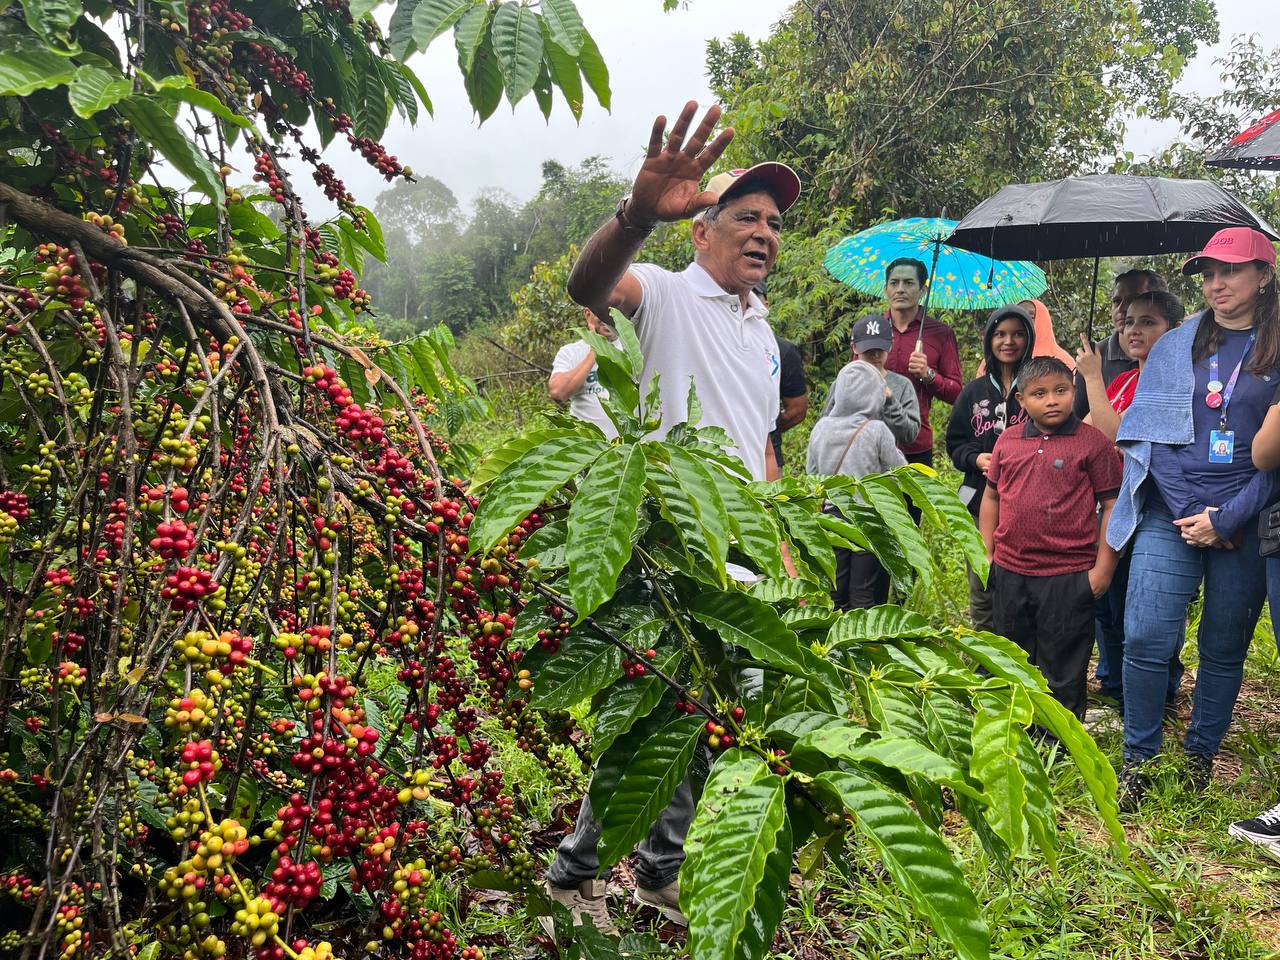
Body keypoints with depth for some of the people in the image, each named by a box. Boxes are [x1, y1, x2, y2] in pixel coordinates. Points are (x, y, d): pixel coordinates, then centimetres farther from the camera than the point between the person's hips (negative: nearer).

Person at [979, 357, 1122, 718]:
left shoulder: (1092, 441, -6)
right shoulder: (1008, 440, 5)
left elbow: (1112, 505, -5)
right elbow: (991, 497, 14)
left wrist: (1103, 567, -8)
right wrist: (985, 553, 10)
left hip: (1068, 577, -4)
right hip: (1009, 573, 5)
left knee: (1062, 671, 6)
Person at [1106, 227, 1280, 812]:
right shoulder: (1173, 346, 10)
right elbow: (1141, 434, 5)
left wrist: (1227, 519, -10)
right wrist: (1189, 513, -5)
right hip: (1170, 519, 1)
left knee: (1224, 648, 7)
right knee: (1147, 639, -9)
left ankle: (1200, 758, 25)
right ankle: (1138, 759, 6)